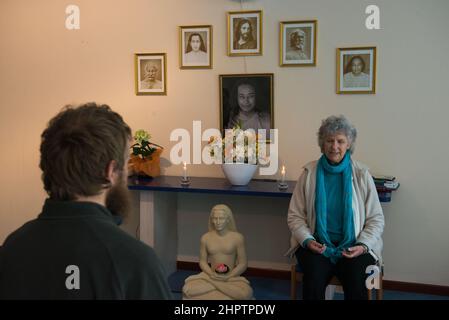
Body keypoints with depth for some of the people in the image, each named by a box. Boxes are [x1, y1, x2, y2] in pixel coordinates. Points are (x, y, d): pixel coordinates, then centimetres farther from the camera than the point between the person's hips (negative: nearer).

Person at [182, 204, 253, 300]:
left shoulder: (237, 238, -3)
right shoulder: (205, 238, 3)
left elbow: (243, 263, -1)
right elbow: (203, 261, 7)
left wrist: (228, 276, -17)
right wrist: (211, 274, -14)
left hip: (232, 277, -1)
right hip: (210, 276, 1)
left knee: (245, 294, -34)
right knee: (189, 290, -28)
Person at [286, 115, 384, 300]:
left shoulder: (362, 174, 2)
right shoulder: (309, 173, 3)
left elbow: (376, 219, 5)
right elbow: (295, 215, 4)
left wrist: (363, 245, -11)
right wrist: (307, 240, -12)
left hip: (354, 245, 0)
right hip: (316, 243, 0)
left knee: (356, 281, -29)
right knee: (315, 276, -30)